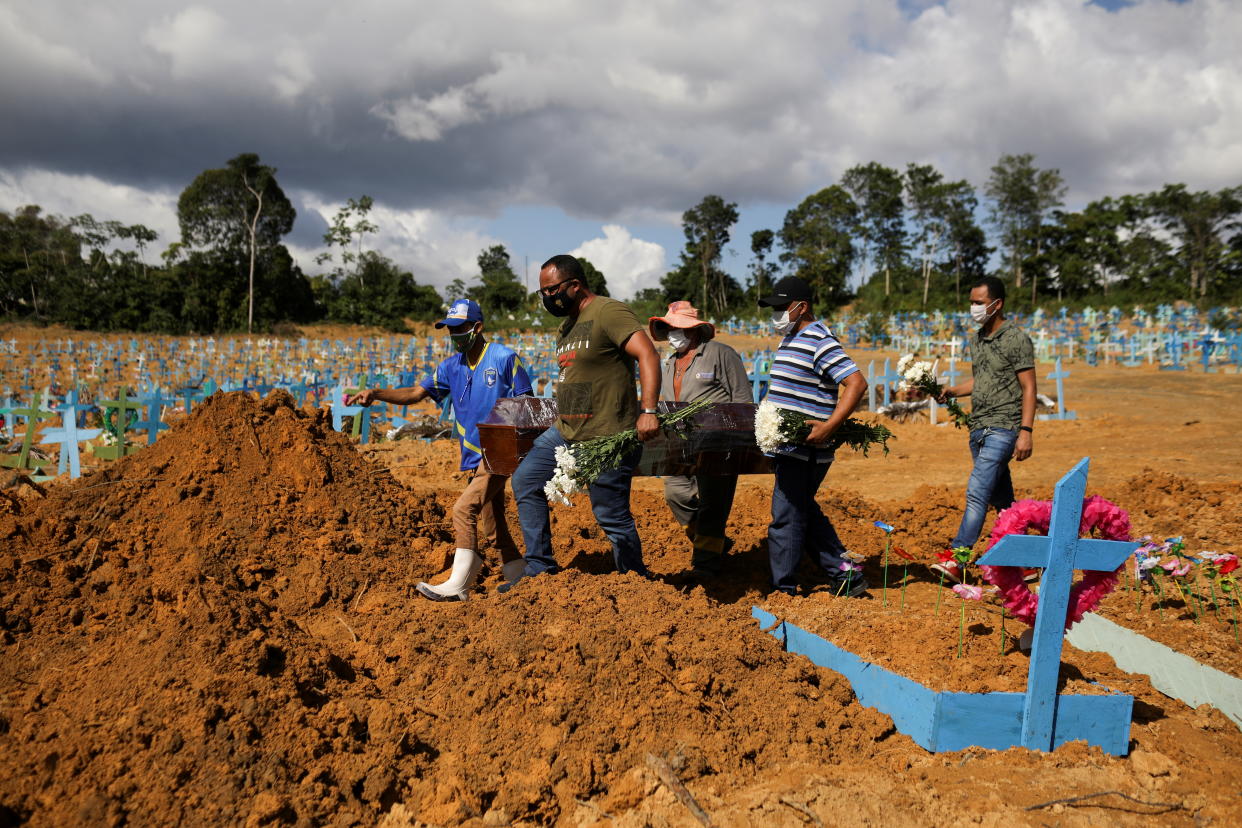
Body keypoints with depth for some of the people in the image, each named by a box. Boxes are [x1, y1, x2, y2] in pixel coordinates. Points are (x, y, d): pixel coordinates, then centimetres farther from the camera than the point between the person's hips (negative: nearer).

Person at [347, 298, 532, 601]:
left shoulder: (504, 358, -8)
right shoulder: (452, 366, 10)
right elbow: (415, 394, 4)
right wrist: (375, 393, -10)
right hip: (475, 456, 8)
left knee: (463, 509, -17)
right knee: (492, 524, 13)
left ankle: (457, 586, -13)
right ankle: (520, 578, 25)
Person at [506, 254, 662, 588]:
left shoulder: (609, 312, -12)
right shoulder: (567, 326, 17)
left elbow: (647, 355, -23)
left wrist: (648, 411, -32)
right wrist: (562, 421, 24)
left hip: (607, 438, -9)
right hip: (564, 431, 10)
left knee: (612, 516, -3)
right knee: (525, 481, 7)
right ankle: (540, 569, 13)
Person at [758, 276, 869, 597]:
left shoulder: (820, 342, -14)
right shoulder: (789, 340, 16)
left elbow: (857, 383, -21)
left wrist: (828, 426, -27)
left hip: (804, 449, -10)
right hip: (786, 447, 10)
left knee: (786, 518, -4)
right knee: (807, 515, 16)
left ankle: (783, 591, 7)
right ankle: (847, 579, 25)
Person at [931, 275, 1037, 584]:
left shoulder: (1016, 339, -8)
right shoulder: (977, 339, 14)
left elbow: (1028, 388, -10)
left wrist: (1026, 431, -17)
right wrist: (952, 391, 5)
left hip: (1003, 429, -8)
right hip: (978, 428, 8)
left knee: (977, 492, -16)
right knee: (1002, 500, 12)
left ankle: (956, 561, -18)